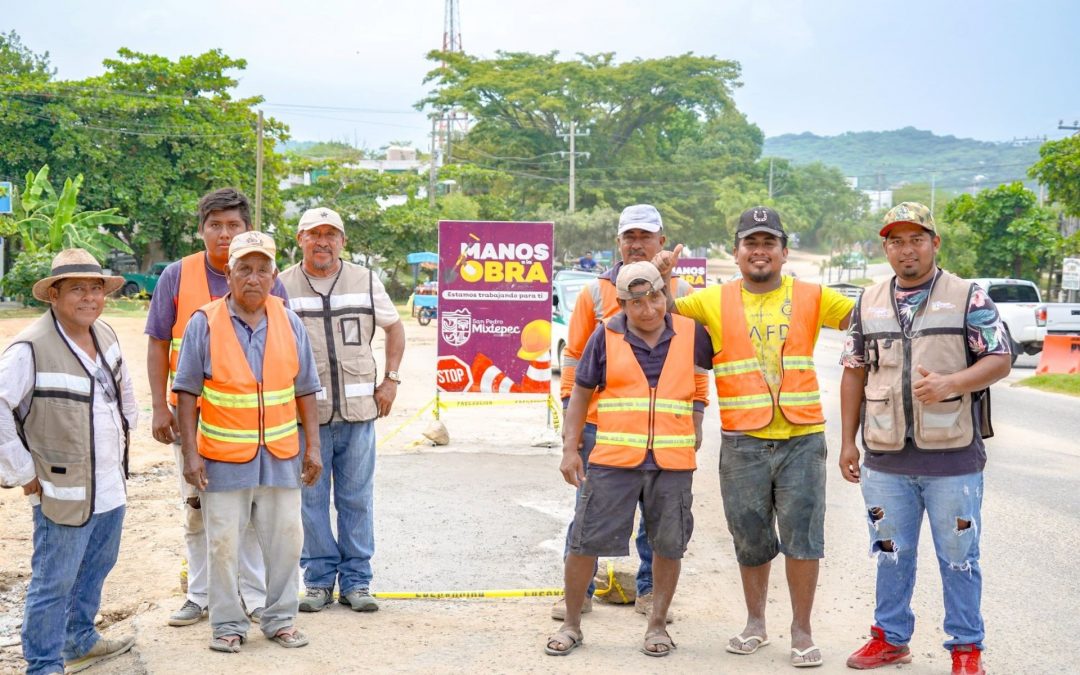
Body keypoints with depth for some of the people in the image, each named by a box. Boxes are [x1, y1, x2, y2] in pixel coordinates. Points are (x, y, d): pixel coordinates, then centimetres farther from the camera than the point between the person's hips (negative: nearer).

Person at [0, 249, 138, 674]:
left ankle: (80, 639, 41)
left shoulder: (105, 335, 6)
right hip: (64, 491, -8)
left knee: (95, 569, 22)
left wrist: (125, 429, 18)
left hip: (110, 486, 8)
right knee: (54, 583, 1)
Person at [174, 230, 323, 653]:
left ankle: (280, 620, 23)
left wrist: (313, 445, 4)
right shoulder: (204, 323, -5)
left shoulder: (288, 322, 5)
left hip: (281, 455, 3)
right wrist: (190, 453, -8)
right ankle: (228, 624, 17)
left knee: (285, 541, 9)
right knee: (224, 544, 4)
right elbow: (187, 392, -3)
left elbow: (305, 390, 9)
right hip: (224, 456, -3)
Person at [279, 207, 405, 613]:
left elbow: (395, 327, 18)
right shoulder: (283, 286, 3)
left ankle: (356, 581, 14)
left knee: (356, 499, 5)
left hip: (358, 411, 1)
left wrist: (390, 380, 8)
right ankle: (319, 580, 15)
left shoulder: (365, 282, 8)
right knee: (311, 499, 4)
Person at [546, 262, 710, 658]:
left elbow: (701, 384, 19)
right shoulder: (607, 336, 0)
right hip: (612, 460, -1)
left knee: (668, 546, 8)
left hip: (673, 462, 1)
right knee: (585, 541, 1)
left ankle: (657, 625, 25)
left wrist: (695, 429, 9)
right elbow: (581, 391, 6)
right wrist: (570, 449, 1)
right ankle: (571, 625, 16)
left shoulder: (691, 333, 3)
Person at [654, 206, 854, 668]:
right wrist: (660, 276, -10)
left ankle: (802, 631, 15)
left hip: (801, 439, -1)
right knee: (750, 540, 12)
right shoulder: (714, 301, 4)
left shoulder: (810, 297, 5)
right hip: (742, 442, 1)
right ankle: (755, 624, 31)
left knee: (803, 537, 0)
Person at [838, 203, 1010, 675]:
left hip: (952, 458, -3)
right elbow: (855, 373, 13)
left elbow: (999, 361, -5)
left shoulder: (969, 298, -1)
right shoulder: (869, 303, 9)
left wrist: (950, 384, -22)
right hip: (886, 459, 3)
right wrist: (848, 441, 10)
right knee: (891, 553, 14)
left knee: (958, 557, 5)